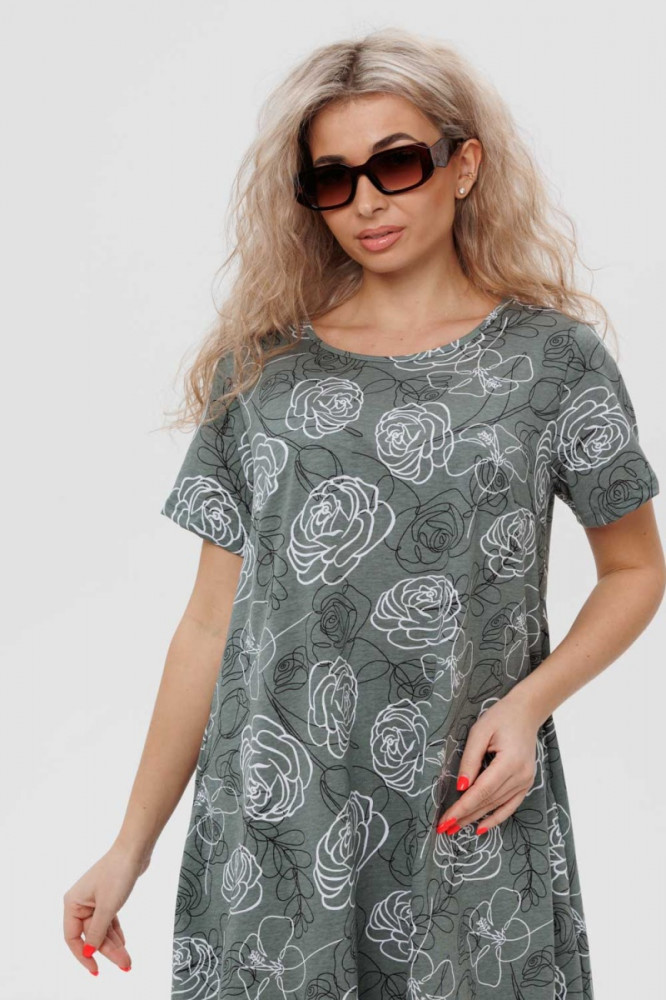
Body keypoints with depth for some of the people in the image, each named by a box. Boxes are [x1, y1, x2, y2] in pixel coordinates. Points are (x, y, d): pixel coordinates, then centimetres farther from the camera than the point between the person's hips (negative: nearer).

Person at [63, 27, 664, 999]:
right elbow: (212, 622, 5)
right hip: (273, 834, 1)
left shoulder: (552, 358, -1)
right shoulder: (259, 369, 3)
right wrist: (131, 847, 5)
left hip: (468, 830, -1)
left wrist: (529, 704, -9)